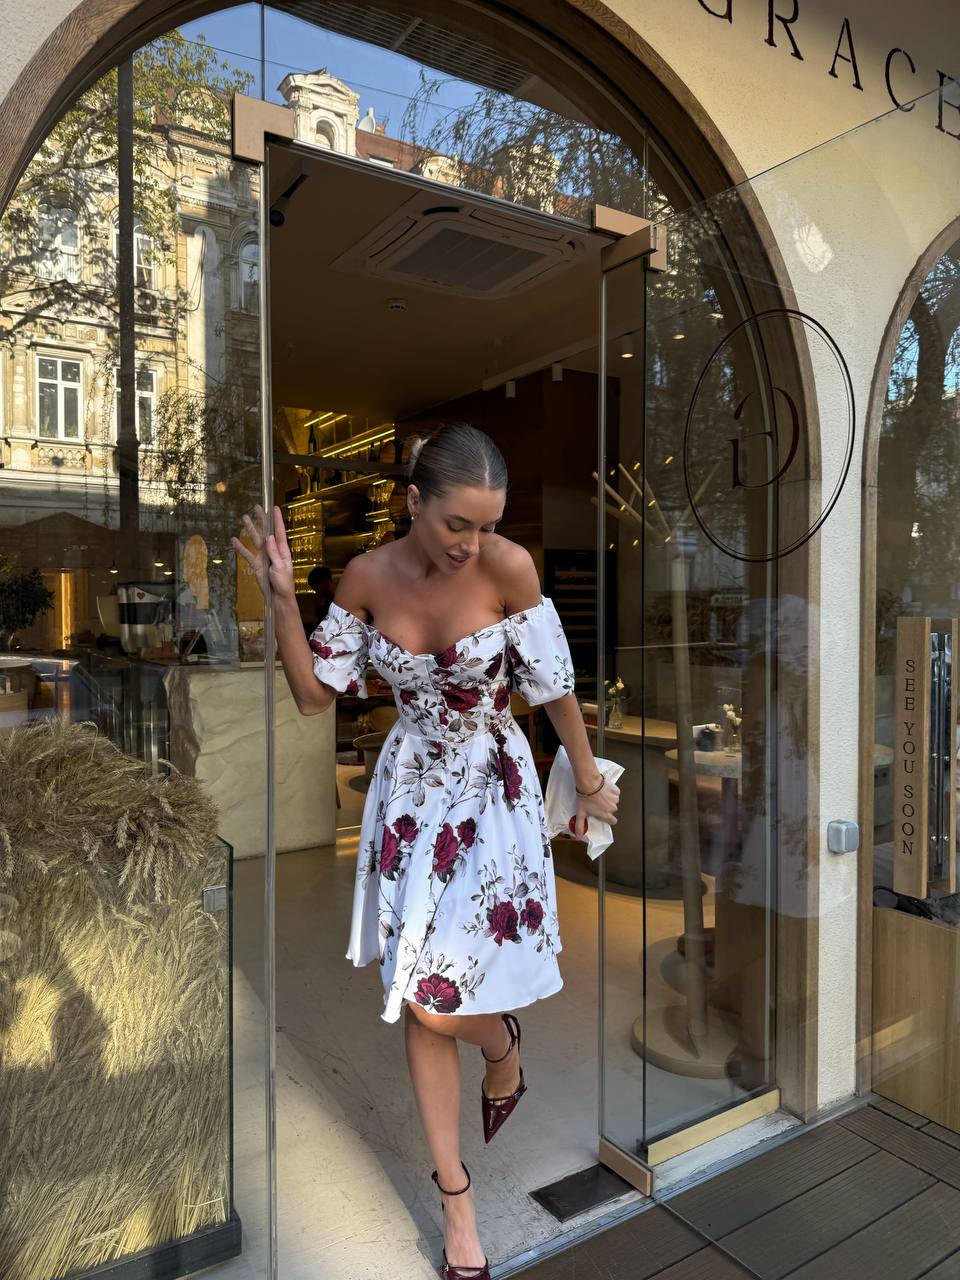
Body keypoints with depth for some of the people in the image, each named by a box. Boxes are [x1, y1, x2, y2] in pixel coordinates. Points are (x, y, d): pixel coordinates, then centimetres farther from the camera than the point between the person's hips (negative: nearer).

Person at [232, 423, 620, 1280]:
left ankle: (503, 1045, 35)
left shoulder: (508, 566, -19)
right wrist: (281, 598, -17)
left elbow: (555, 686, -9)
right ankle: (456, 1197, 32)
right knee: (416, 1006, 10)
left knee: (436, 1007, -5)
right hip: (410, 790, 3)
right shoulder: (369, 576, -11)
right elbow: (313, 695, -5)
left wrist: (592, 783, 1)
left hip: (493, 791, -3)